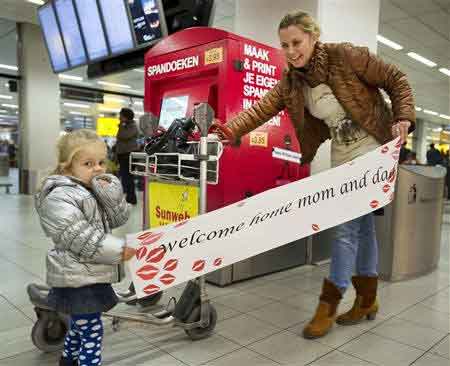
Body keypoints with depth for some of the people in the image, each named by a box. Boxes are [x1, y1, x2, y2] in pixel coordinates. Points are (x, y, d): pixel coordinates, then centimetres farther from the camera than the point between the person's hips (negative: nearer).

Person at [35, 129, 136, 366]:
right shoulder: (59, 197, -18)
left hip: (91, 274, 9)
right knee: (92, 331, -2)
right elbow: (80, 238, -24)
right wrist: (118, 250, -23)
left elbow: (118, 219, 2)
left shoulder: (99, 190, 9)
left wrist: (109, 193, -14)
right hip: (77, 278, -9)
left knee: (79, 325, 25)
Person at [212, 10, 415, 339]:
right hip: (342, 158, 6)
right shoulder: (291, 83, 1)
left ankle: (327, 306, 2)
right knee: (363, 226, 14)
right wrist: (230, 130, -27)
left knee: (347, 226, -9)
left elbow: (396, 80, -7)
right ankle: (367, 300, 28)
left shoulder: (346, 56, -15)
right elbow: (262, 108, -12)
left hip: (373, 152, -6)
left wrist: (403, 118, -17)